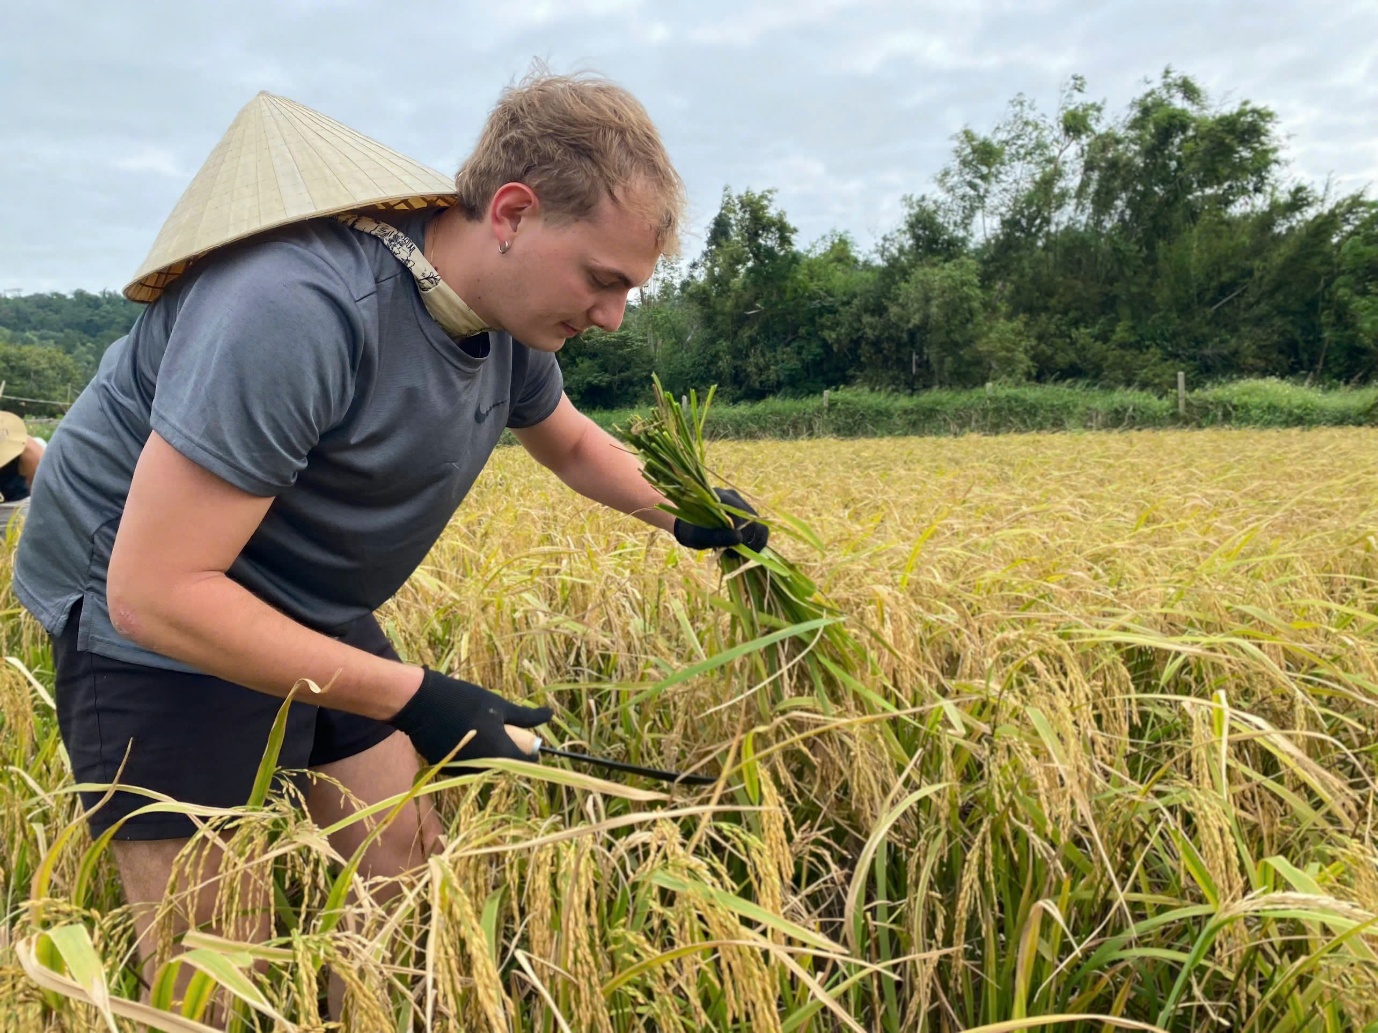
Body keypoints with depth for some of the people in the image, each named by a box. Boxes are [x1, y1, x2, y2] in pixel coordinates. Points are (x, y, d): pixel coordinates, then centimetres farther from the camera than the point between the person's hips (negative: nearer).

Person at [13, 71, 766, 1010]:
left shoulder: (514, 310, -7)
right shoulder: (297, 308, -33)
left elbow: (571, 442, 14)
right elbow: (154, 593, -32)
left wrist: (683, 514, 0)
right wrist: (413, 700, -31)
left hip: (315, 613, 8)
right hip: (163, 623, -7)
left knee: (412, 881, 12)